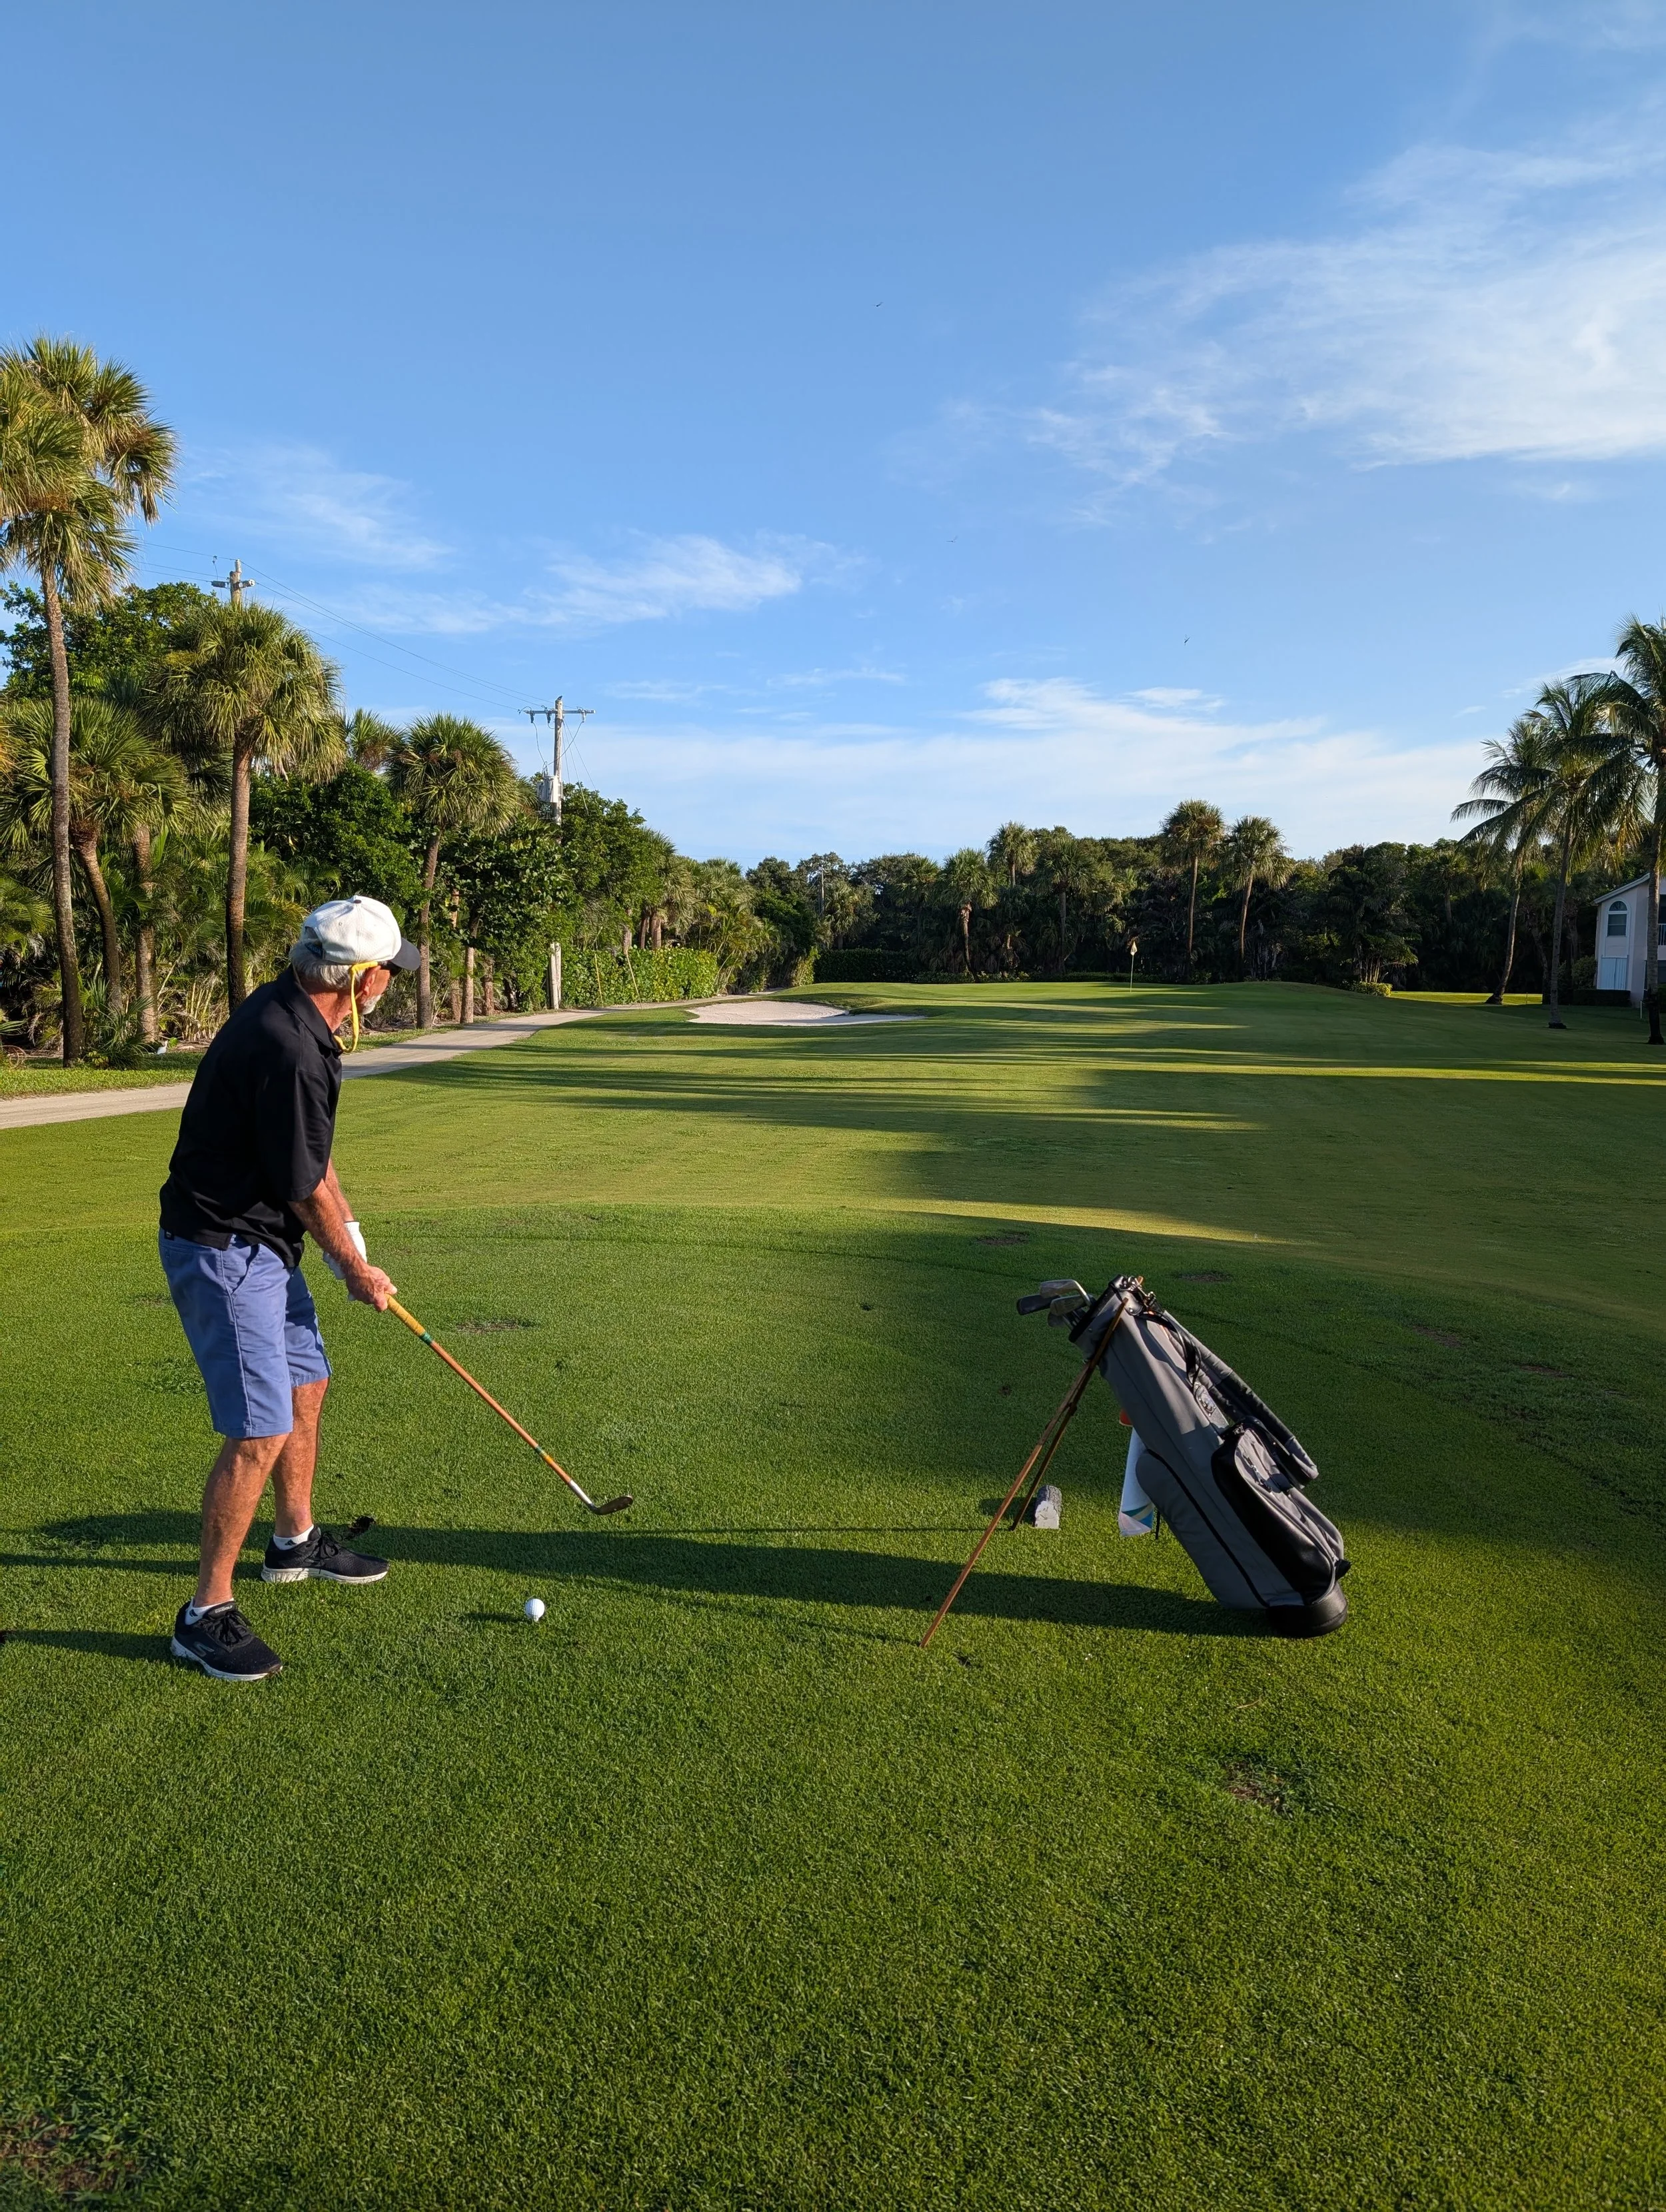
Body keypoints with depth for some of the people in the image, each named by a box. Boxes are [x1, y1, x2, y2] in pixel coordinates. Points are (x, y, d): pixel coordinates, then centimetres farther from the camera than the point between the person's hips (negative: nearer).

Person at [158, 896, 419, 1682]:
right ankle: (206, 1615, 5)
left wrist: (346, 1229, 11)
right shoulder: (287, 1050, -27)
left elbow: (313, 1153, 13)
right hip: (224, 1253, -11)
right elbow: (304, 1187, -18)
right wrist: (356, 1270, -3)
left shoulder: (289, 1014, 4)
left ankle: (295, 1542, 40)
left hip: (260, 1244, 11)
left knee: (306, 1388, 21)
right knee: (261, 1432, -9)